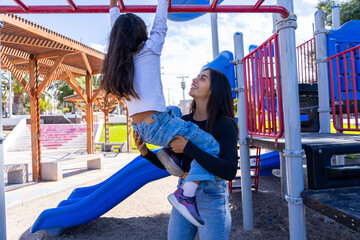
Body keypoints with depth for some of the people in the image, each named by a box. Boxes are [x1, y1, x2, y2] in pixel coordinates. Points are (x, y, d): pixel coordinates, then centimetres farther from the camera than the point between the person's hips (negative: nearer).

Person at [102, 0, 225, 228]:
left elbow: (117, 30, 27)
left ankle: (169, 151, 14)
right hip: (156, 125, -8)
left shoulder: (119, 57, 11)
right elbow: (160, 26, 9)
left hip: (140, 128, 8)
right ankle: (186, 194, -15)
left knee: (175, 112, 35)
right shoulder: (149, 50, -5)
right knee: (210, 145, -4)